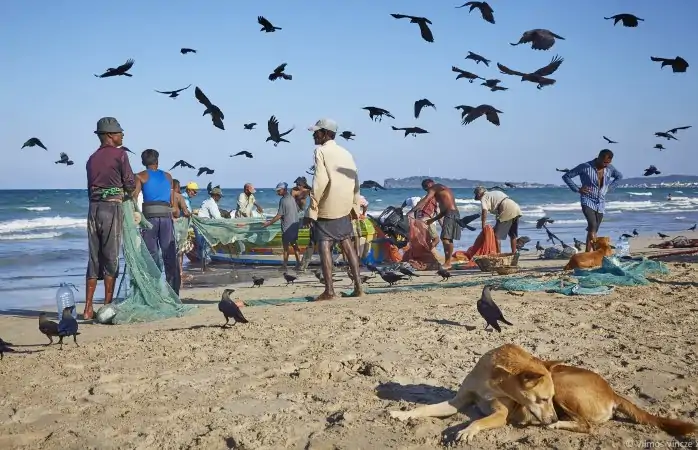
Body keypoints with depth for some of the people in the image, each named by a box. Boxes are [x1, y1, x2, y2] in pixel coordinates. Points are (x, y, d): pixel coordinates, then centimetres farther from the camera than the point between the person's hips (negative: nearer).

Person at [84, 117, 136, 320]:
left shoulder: (92, 158, 15)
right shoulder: (119, 154, -4)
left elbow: (91, 186, 13)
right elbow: (130, 184, -4)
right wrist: (128, 194, 16)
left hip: (93, 207, 6)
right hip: (112, 207, -6)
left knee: (94, 258, 8)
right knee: (111, 258, 0)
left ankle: (88, 308, 7)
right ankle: (107, 306, 2)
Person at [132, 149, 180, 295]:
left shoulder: (140, 176, 7)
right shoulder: (168, 176, 16)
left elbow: (134, 197, -7)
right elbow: (173, 202, 13)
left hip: (150, 216, -2)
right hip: (166, 216, 2)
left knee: (152, 255, 2)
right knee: (170, 255, 5)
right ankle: (174, 291, 5)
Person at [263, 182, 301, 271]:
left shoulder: (283, 200, -16)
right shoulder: (292, 198, 7)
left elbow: (279, 215, -19)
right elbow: (297, 209, 16)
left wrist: (269, 222, -14)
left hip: (287, 226, -8)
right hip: (295, 224, 8)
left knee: (286, 245, 0)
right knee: (294, 244, 15)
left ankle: (285, 265, 4)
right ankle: (298, 263, 14)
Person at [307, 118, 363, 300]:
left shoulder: (321, 151, -7)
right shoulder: (345, 153, 13)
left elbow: (320, 181, -17)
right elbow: (355, 181, 12)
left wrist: (312, 208, -16)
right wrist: (355, 206, 18)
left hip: (326, 207, -6)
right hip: (344, 207, 6)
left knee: (324, 246, -4)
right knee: (347, 244, 12)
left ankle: (329, 290, -10)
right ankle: (358, 286, 10)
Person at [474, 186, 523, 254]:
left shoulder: (484, 198, 1)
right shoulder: (495, 192, 26)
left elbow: (484, 211, -14)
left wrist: (483, 225, -15)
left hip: (507, 212, -8)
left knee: (496, 234, 1)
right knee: (513, 235, 21)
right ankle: (514, 253, 27)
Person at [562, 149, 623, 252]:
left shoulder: (610, 168, 2)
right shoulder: (585, 167, -12)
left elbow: (619, 176, 25)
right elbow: (566, 176, -6)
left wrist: (608, 186, 11)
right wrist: (577, 189, -11)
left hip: (601, 204, 5)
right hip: (588, 202, -5)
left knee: (594, 231, 8)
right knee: (592, 226, -25)